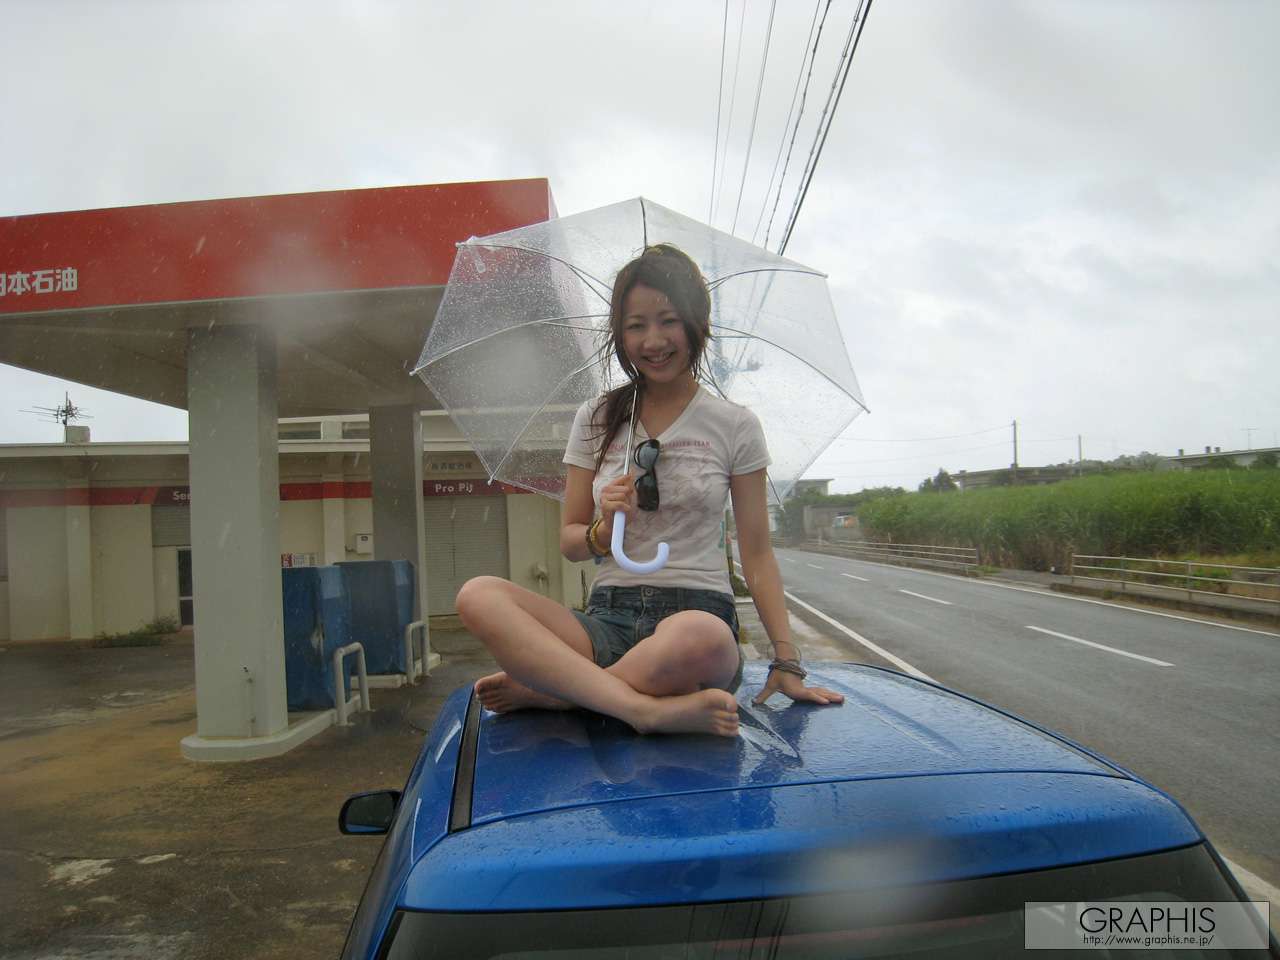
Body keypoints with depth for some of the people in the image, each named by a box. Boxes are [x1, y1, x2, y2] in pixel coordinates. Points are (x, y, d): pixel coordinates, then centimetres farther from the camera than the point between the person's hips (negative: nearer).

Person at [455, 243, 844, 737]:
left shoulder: (735, 426, 6)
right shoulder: (595, 419, 11)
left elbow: (757, 553, 6)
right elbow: (569, 542, 13)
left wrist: (787, 662, -1)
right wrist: (603, 530, -11)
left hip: (699, 610, -2)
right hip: (609, 616, 2)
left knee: (699, 637, -40)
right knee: (477, 595, -25)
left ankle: (544, 689, -16)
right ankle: (652, 710, -32)